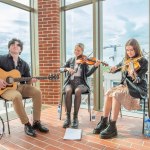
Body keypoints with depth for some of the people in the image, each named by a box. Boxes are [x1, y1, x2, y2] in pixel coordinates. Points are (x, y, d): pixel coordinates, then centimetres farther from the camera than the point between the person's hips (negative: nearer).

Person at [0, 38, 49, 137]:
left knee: (37, 92, -20)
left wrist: (31, 81, -14)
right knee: (17, 96, -37)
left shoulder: (24, 64, 8)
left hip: (19, 86, 4)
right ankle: (27, 125, -20)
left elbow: (27, 82, 9)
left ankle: (36, 122, -10)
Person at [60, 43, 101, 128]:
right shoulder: (71, 60, 16)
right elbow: (61, 69, 9)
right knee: (68, 91, -34)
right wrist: (67, 68, -12)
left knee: (77, 91, -37)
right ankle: (68, 117, -21)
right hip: (70, 82, 2)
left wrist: (95, 66, -19)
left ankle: (75, 118, -24)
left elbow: (87, 74, -5)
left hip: (81, 83, -2)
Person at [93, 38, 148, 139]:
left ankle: (112, 128, -24)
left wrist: (132, 74, -39)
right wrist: (114, 68, -6)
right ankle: (104, 122, -14)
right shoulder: (126, 60, 8)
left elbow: (138, 80, -17)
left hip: (138, 89, -6)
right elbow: (118, 67, 18)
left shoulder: (143, 61, -10)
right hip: (125, 85, 6)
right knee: (109, 93, -20)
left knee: (116, 94, -30)